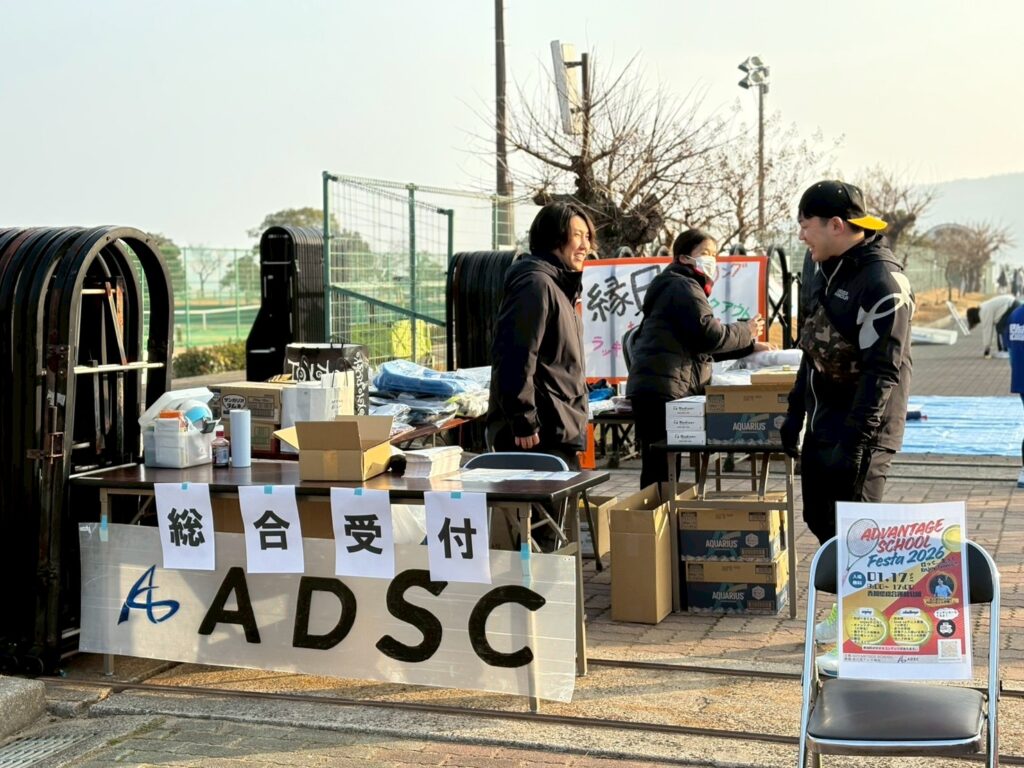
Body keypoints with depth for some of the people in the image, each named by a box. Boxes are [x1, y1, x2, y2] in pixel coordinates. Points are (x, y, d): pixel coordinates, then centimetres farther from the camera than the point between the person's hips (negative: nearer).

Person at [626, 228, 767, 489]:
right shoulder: (683, 287, -7)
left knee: (660, 469, 9)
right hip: (663, 390, -11)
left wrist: (750, 346, 21)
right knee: (660, 470, -11)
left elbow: (702, 345, 28)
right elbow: (709, 334, -18)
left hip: (658, 390, 11)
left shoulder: (681, 287, 26)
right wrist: (746, 331, -1)